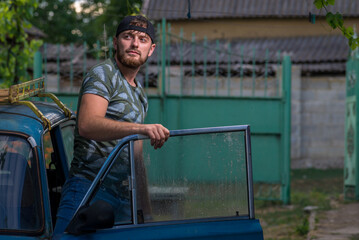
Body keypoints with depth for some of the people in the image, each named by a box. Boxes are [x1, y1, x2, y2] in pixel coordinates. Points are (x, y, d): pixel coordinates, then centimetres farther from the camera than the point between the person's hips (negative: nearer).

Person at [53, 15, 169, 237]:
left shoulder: (139, 93, 23)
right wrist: (141, 128, -34)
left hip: (122, 194, 7)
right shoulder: (103, 74, -3)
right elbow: (87, 124, -23)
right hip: (88, 186, -7)